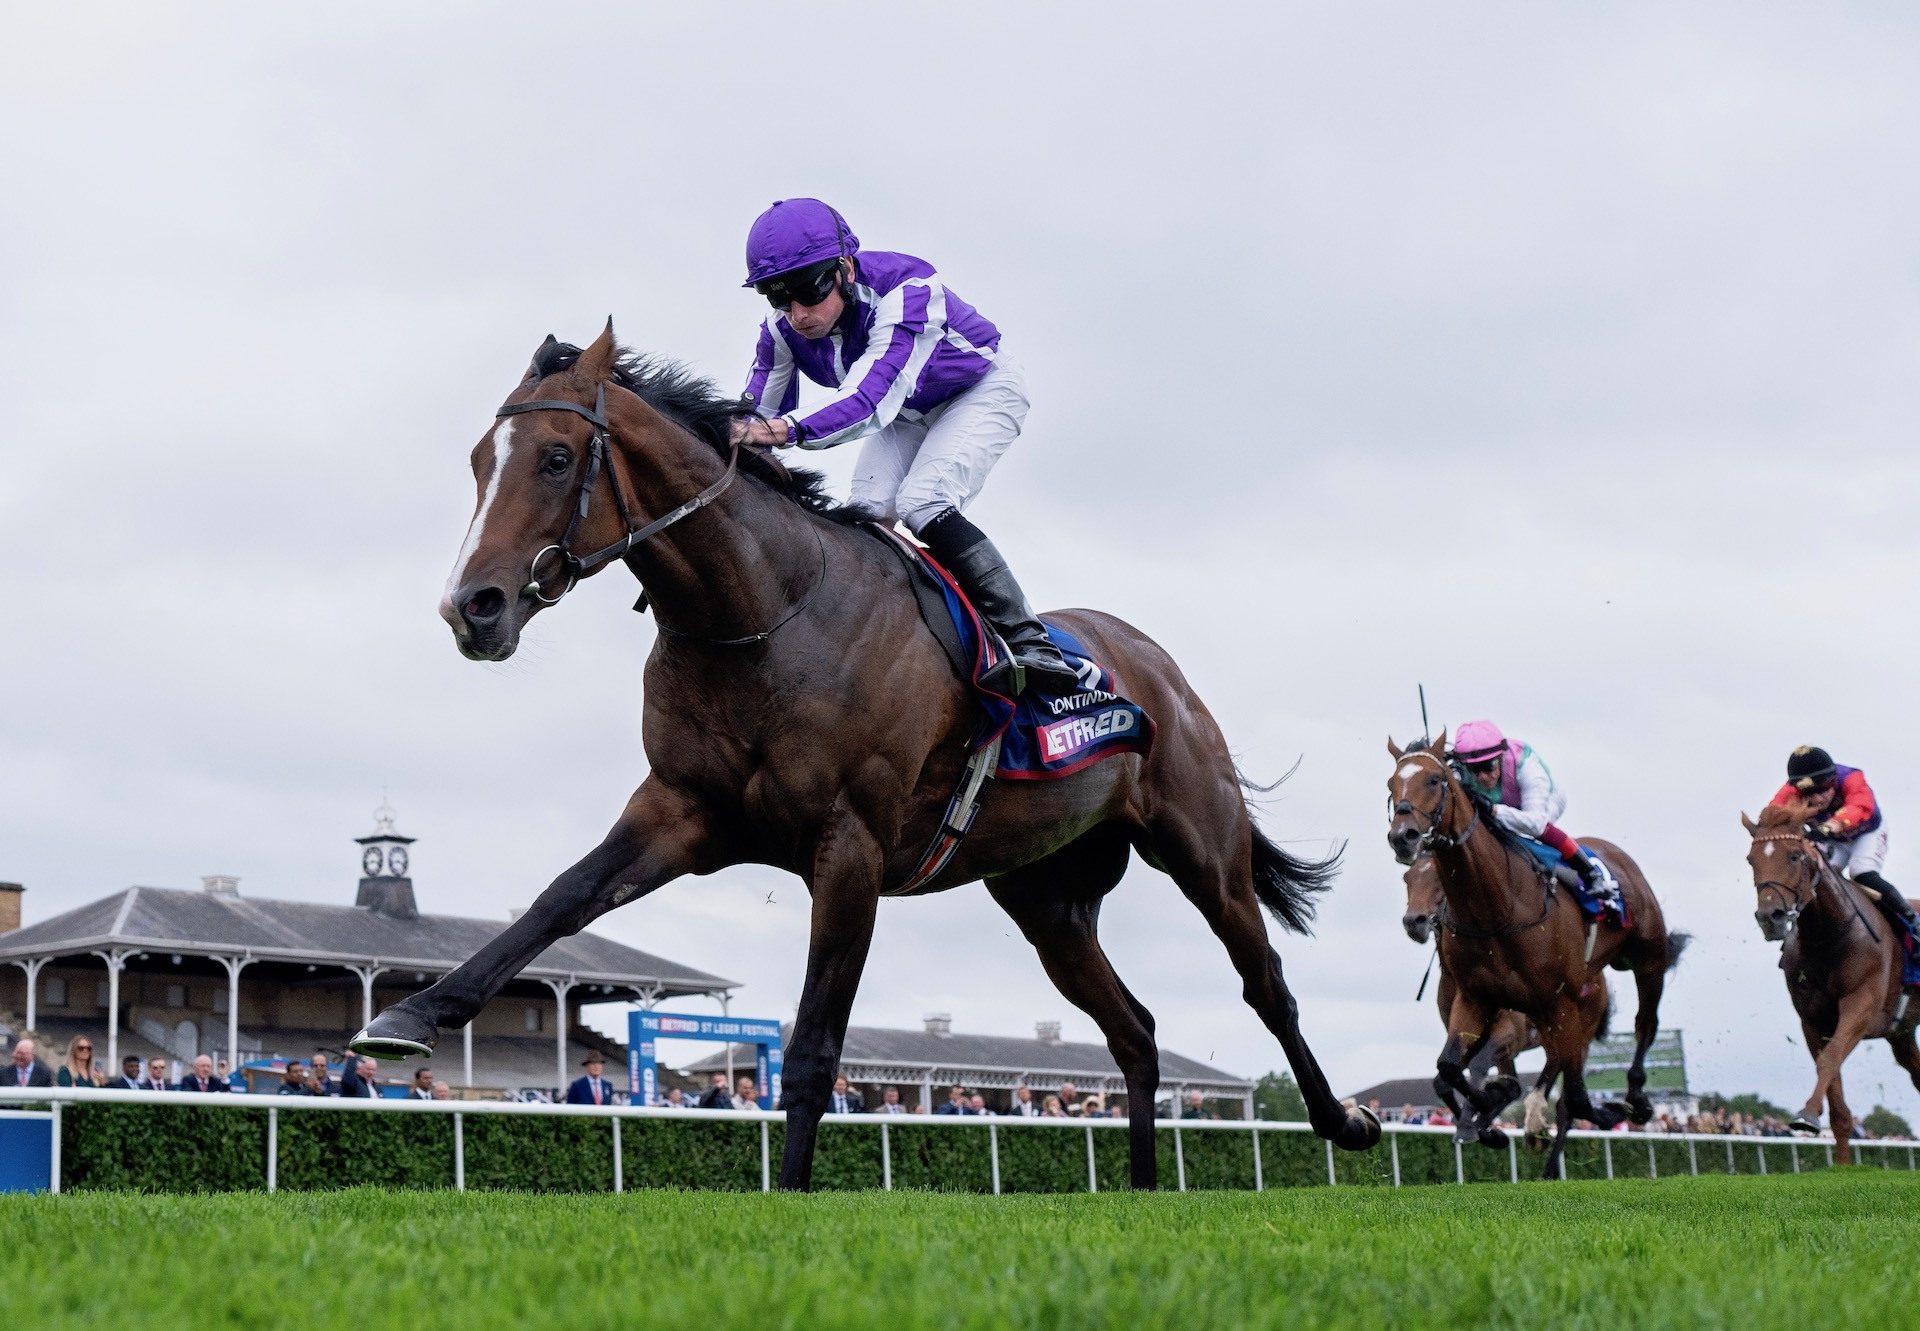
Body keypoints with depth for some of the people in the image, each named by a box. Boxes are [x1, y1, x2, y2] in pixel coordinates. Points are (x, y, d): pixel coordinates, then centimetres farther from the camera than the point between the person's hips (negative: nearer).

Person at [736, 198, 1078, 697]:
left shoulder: (904, 291, -40)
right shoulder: (782, 331, -20)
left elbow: (872, 398, -53)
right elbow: (757, 417, -15)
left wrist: (787, 429, -68)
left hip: (981, 393, -6)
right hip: (910, 411, 6)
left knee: (921, 504, -26)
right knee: (866, 515, -14)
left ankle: (1027, 640, -27)